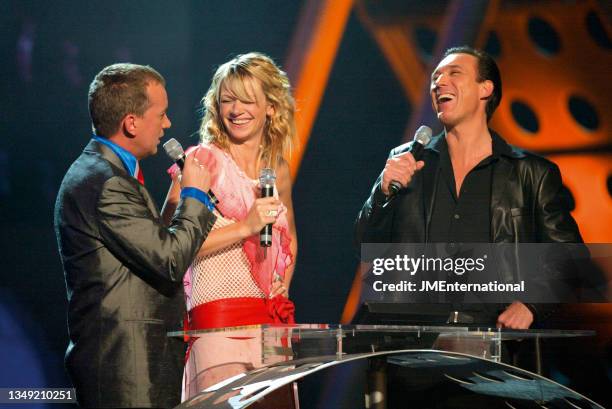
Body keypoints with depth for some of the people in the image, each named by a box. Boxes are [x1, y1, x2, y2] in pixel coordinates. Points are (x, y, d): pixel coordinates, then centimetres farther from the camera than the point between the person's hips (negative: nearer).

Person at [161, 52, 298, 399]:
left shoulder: (278, 169, 15)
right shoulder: (204, 161, -3)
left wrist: (284, 284, 15)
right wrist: (245, 228, -16)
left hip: (273, 319, 6)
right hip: (219, 318, -6)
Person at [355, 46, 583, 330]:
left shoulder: (533, 173, 8)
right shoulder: (404, 162, 14)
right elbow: (367, 244, 11)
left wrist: (530, 305, -6)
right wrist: (384, 191, -6)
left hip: (494, 334, -1)